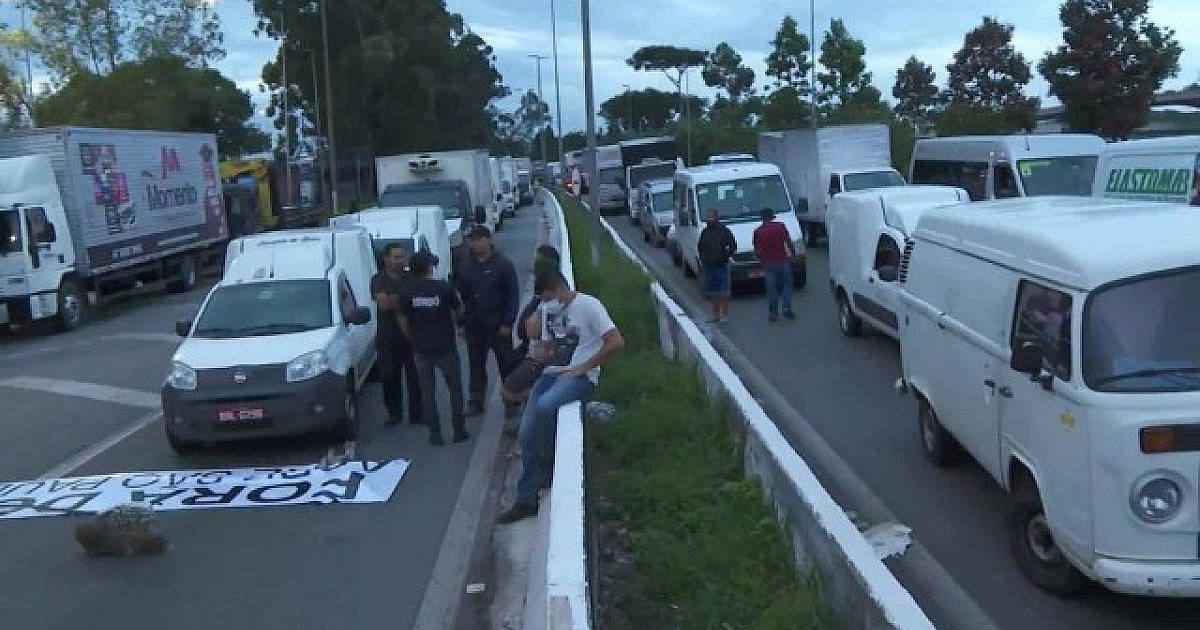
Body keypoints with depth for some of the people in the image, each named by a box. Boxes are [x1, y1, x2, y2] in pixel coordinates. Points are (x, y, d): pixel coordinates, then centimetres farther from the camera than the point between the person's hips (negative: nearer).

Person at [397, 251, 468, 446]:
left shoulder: (408, 292, -5)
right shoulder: (444, 288, -10)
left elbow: (403, 322, 3)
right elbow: (459, 311, 2)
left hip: (421, 348, 2)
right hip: (446, 347, -2)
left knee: (427, 391, 10)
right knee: (455, 388, 12)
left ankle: (435, 434, 11)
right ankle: (459, 431, 15)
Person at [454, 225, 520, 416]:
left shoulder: (502, 264, -7)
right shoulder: (465, 266, 5)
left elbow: (513, 295, -8)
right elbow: (460, 296, 10)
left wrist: (507, 323, -13)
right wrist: (461, 323, 5)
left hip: (497, 326, -4)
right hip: (474, 326, 4)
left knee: (506, 364, 5)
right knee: (476, 364, 12)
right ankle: (476, 401, 22)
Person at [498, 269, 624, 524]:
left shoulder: (588, 305, -9)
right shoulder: (547, 309, 13)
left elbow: (616, 342, -15)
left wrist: (583, 368, -13)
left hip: (580, 375, -7)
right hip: (552, 373, 7)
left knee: (544, 406, -35)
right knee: (526, 433, -4)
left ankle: (546, 463, -9)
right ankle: (526, 500, 8)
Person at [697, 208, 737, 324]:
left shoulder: (724, 230, -5)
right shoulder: (704, 232, 10)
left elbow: (733, 246, -2)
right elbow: (700, 246, 23)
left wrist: (726, 256, -11)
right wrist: (702, 259, 9)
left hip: (721, 266, -5)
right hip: (708, 266, 5)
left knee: (723, 292, -5)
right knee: (712, 292, 10)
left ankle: (725, 315, 0)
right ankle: (715, 314, 19)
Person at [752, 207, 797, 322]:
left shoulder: (758, 231, 1)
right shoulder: (780, 226, -2)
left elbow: (756, 250, 1)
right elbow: (789, 243, -4)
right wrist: (793, 254, 9)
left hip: (768, 264, 1)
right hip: (782, 261, -1)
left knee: (771, 289, 7)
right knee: (786, 285, 11)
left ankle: (773, 313, 8)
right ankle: (787, 308, -2)